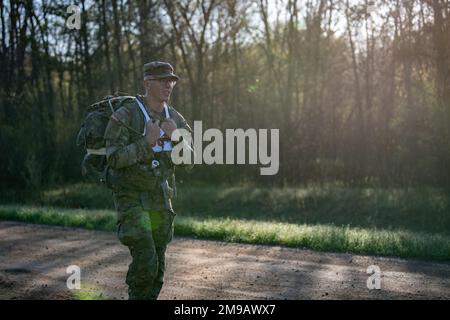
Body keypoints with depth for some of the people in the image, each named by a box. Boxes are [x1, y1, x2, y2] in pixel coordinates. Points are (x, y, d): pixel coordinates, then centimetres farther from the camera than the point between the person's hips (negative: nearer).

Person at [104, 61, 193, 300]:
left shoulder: (175, 120, 3)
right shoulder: (125, 115, -15)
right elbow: (114, 158, -21)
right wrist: (146, 142, -30)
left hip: (160, 200, 6)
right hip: (131, 199, -5)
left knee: (157, 264, 8)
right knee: (145, 260, -17)